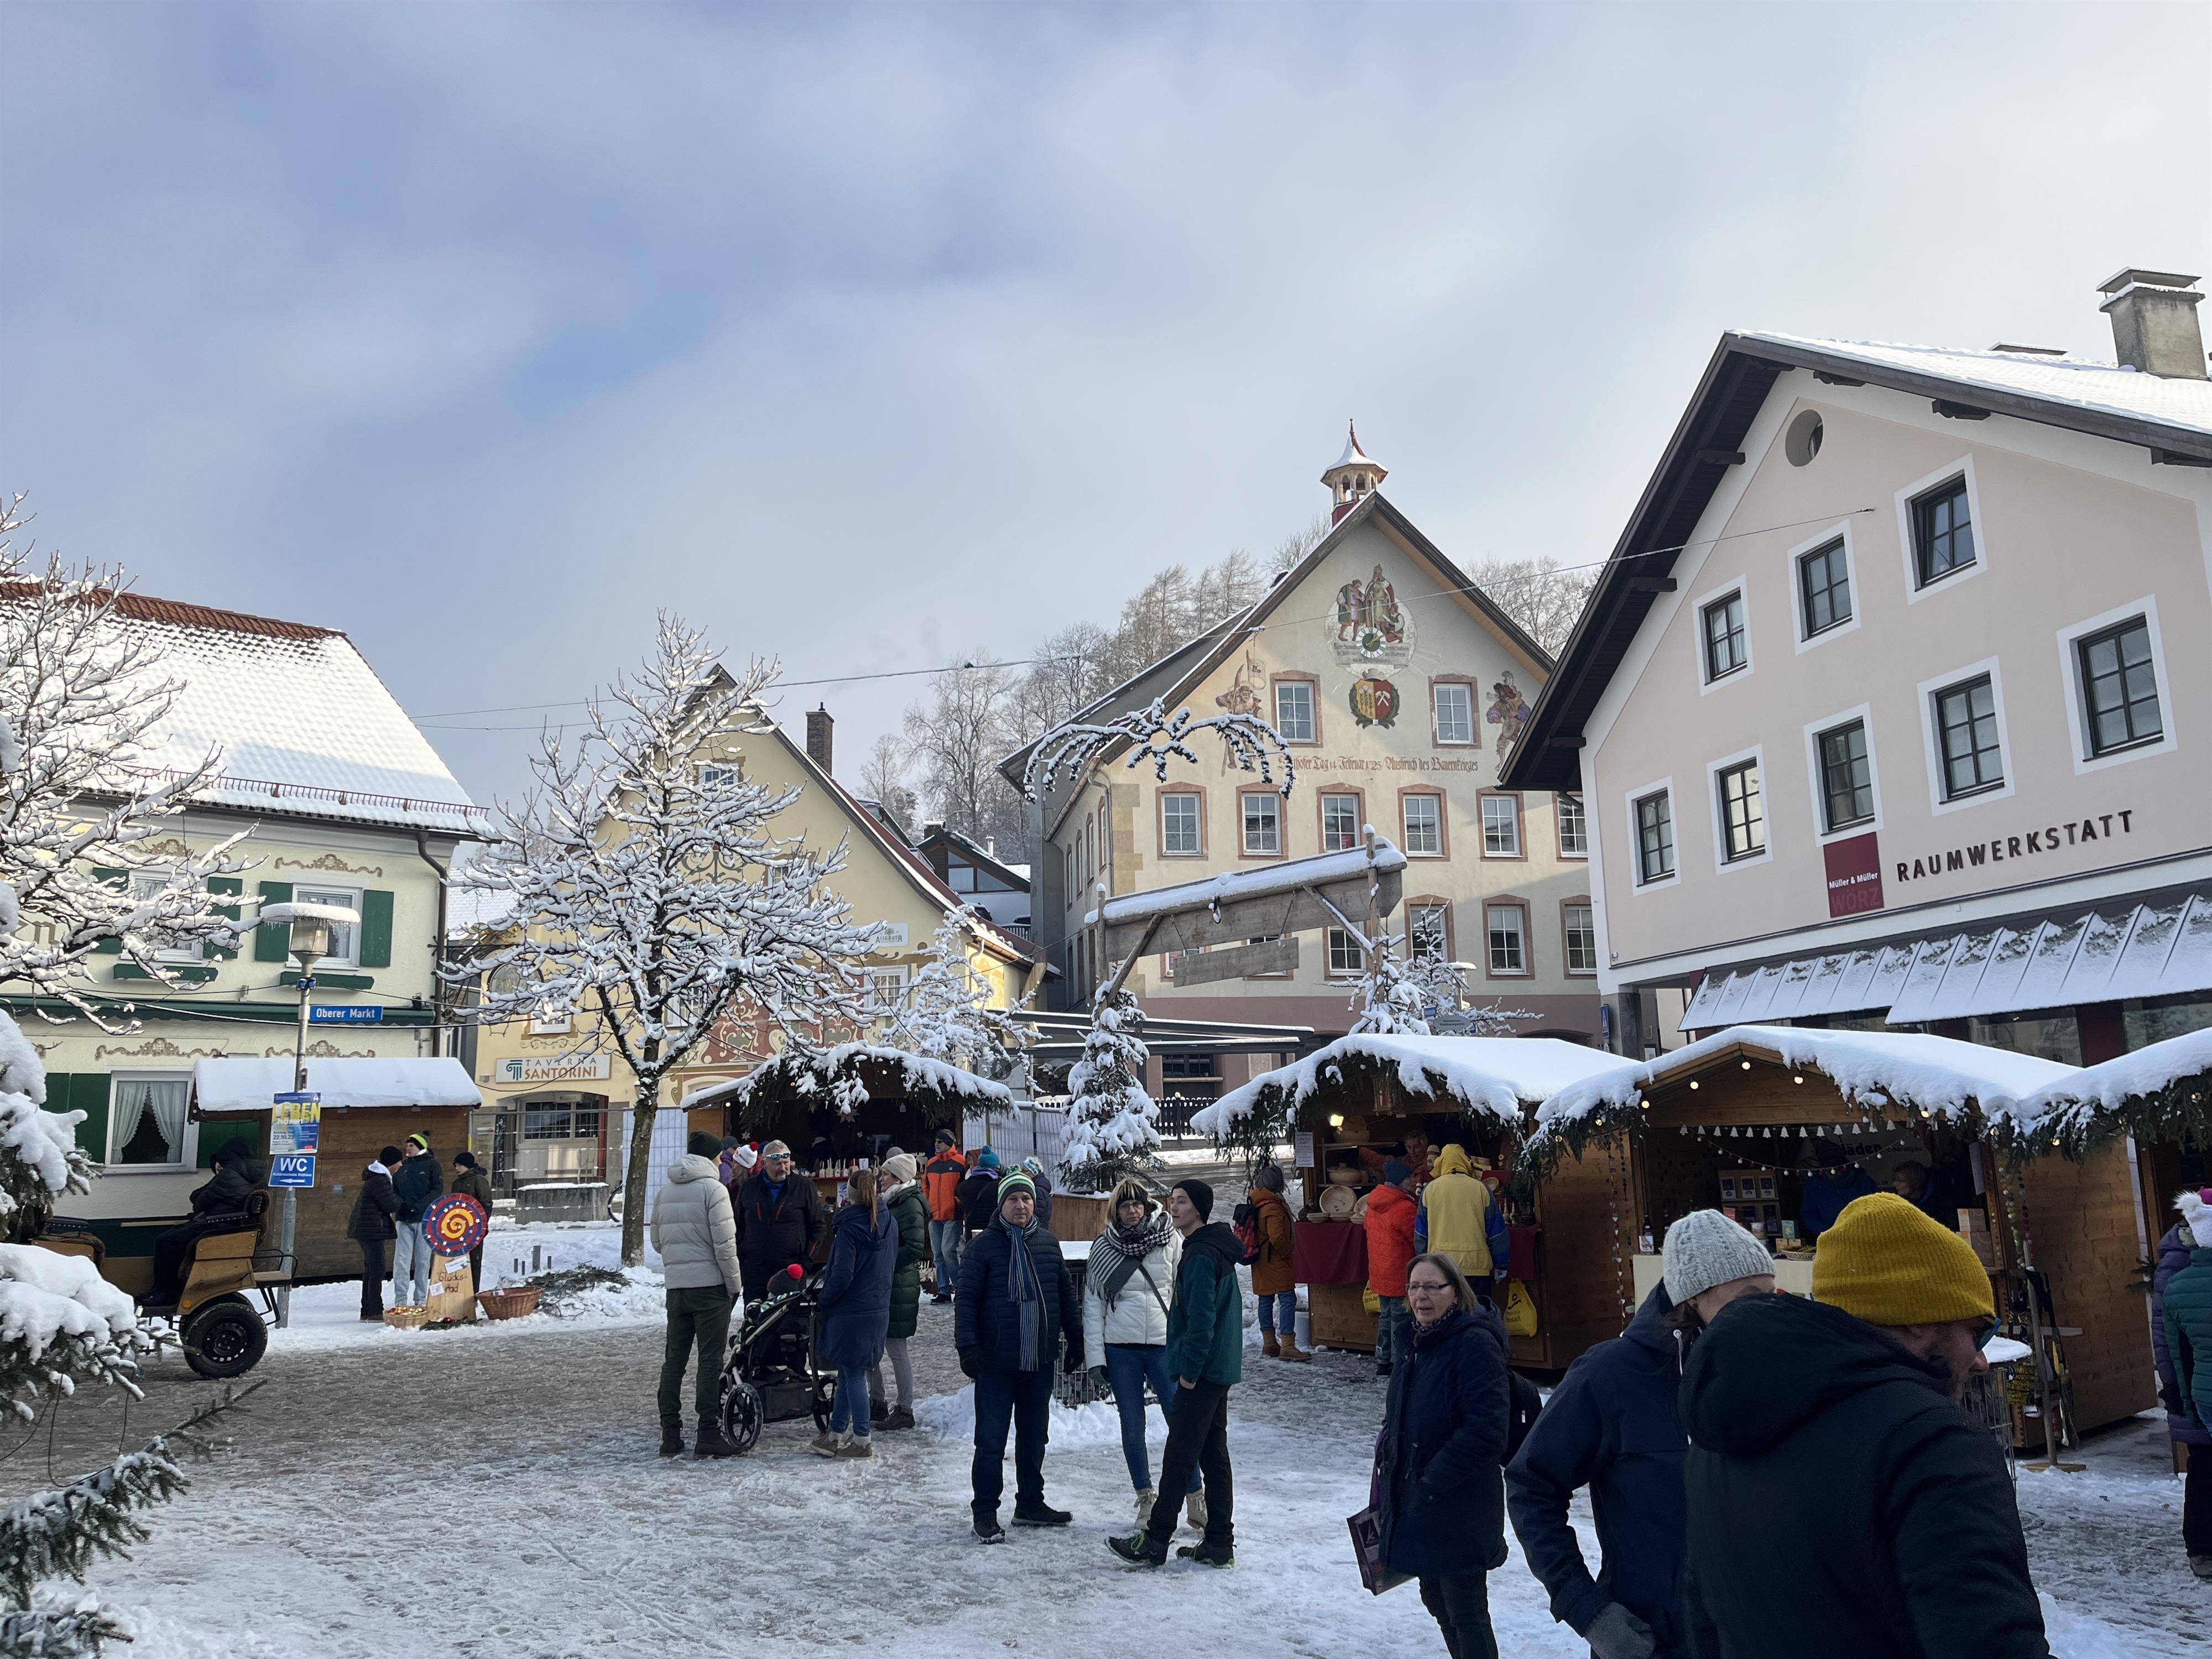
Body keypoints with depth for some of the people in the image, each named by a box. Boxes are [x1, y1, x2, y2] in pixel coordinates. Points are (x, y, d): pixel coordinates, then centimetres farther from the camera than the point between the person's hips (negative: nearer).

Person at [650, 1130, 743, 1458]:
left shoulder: (664, 1191, 12)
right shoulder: (713, 1188, -9)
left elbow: (657, 1241, 17)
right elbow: (725, 1244, -13)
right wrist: (733, 1285, -5)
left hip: (675, 1285, 6)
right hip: (710, 1284, -6)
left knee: (673, 1359, 10)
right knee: (711, 1360, -2)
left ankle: (670, 1435, 12)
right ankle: (709, 1435, -2)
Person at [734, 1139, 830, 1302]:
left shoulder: (804, 1186, 1)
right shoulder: (749, 1187, 7)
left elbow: (819, 1227, 4)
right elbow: (738, 1227, 16)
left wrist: (805, 1262, -3)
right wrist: (739, 1261, 7)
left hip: (791, 1271, -2)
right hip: (754, 1271, 2)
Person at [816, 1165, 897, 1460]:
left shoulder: (850, 1227, -18)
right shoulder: (889, 1223, 4)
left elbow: (842, 1274, -19)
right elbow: (893, 1265, 12)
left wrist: (823, 1300, -6)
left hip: (850, 1312, -7)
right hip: (879, 1309, 7)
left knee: (853, 1373, 1)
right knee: (850, 1372, 17)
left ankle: (863, 1440, 6)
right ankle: (837, 1432, 25)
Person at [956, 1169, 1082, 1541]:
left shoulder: (1048, 1244, 8)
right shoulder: (983, 1245, -6)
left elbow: (1066, 1294, 16)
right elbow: (967, 1299, -7)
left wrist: (1075, 1339, 15)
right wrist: (967, 1346, -14)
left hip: (1040, 1360, 5)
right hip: (996, 1361, -5)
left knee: (1035, 1436, 15)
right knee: (991, 1440, -1)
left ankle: (1030, 1504, 28)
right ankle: (985, 1513, 10)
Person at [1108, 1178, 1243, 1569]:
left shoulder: (1201, 1255, -19)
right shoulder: (1214, 1249, 13)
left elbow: (1202, 1319, -23)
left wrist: (1189, 1370, -17)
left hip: (1201, 1372, -10)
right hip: (1218, 1369, 10)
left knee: (1180, 1455, -3)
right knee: (1214, 1454, 12)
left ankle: (1154, 1541, 4)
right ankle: (1219, 1544, 17)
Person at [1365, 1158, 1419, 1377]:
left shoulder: (1373, 1204, 6)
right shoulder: (1403, 1208, -22)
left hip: (1379, 1274, 8)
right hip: (1400, 1275, -8)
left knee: (1387, 1316, 18)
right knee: (1402, 1322, 1)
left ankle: (1383, 1363, 24)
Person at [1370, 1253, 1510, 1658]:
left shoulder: (1475, 1343, -19)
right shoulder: (1419, 1342, 9)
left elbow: (1486, 1431, -25)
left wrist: (1432, 1483, -20)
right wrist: (1388, 1483, 12)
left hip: (1459, 1511, -9)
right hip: (1416, 1504, 9)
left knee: (1465, 1610, 3)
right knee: (1436, 1599, 21)